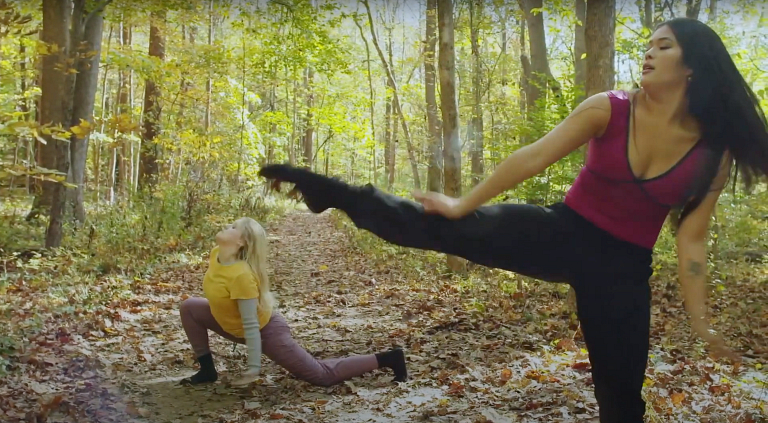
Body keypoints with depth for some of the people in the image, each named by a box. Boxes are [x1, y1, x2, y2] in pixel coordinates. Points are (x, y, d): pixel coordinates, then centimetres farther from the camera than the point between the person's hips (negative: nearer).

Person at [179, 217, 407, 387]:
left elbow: (251, 326, -31)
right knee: (189, 307, 2)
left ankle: (387, 359, 7)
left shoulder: (241, 275, -34)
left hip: (266, 330, -8)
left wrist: (253, 370, -27)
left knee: (322, 375, -3)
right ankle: (207, 371, 11)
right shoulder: (215, 254, -9)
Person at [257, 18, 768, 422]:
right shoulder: (607, 110, -11)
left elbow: (691, 241, -4)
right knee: (443, 228, -9)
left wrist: (701, 320, -5)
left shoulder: (714, 153, -8)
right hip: (561, 232, 0)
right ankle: (332, 192, 4)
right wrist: (464, 204, -11)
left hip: (622, 270, 1)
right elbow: (534, 157, -13)